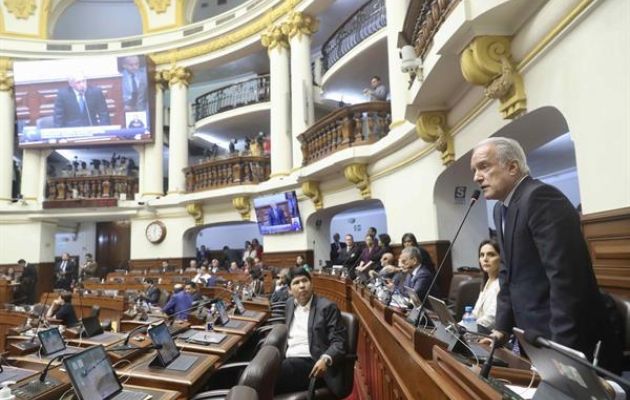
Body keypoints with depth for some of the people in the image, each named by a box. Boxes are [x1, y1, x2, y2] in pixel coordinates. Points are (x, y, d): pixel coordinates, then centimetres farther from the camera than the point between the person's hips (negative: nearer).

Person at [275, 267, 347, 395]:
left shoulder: (327, 307, -3)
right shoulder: (290, 304, 15)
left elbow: (339, 341, -7)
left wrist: (325, 359, -26)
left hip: (311, 363, -5)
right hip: (288, 360, 5)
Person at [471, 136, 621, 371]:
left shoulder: (540, 197, -20)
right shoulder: (501, 209, 9)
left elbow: (565, 277, -25)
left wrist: (562, 349, -24)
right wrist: (502, 327, 8)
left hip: (571, 341, -8)